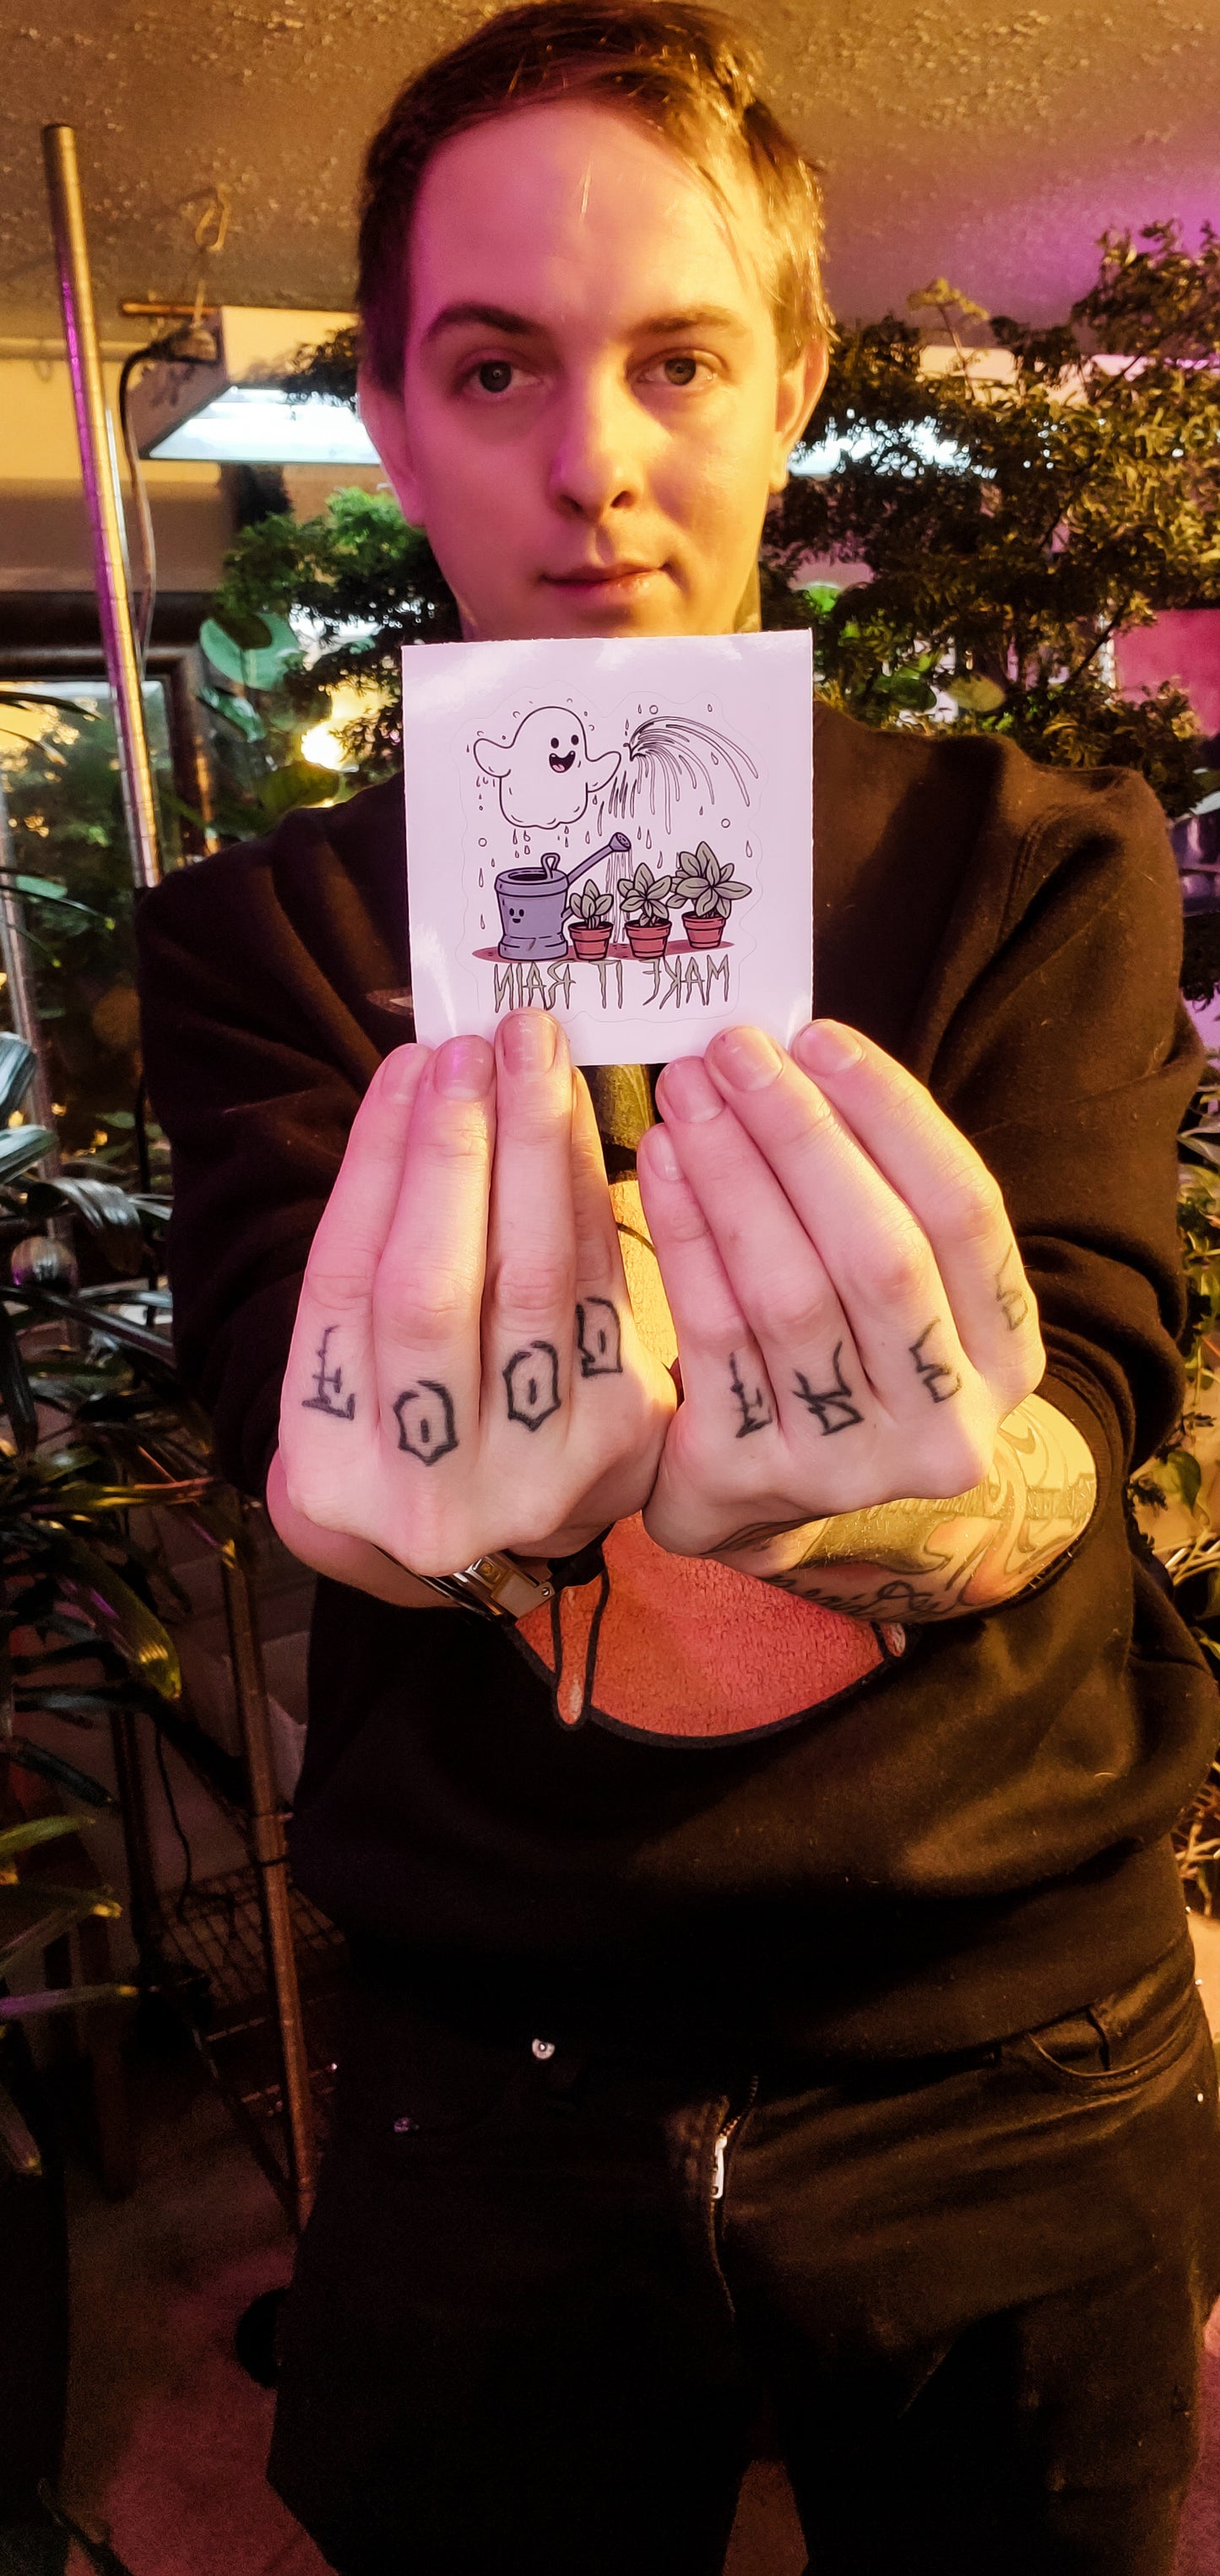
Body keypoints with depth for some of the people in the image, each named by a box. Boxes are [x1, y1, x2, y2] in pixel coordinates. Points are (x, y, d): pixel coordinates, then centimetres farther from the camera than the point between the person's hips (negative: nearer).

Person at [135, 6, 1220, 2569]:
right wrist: (434, 1469, -40)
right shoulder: (274, 935, -1)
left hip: (1014, 2082, 1)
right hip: (492, 2108, 1)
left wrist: (950, 1486, -39)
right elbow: (280, 1384, -17)